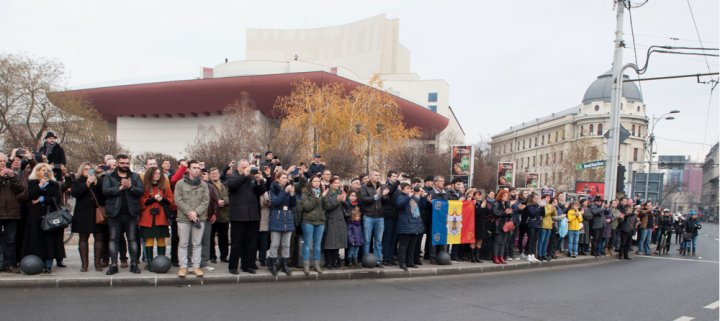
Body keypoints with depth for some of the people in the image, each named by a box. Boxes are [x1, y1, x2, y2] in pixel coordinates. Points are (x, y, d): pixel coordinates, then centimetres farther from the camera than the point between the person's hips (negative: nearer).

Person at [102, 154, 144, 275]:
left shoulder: (135, 177, 8)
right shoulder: (109, 177, 5)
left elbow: (141, 191, -4)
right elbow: (105, 190, -11)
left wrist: (130, 187, -20)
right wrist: (120, 188, -19)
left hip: (131, 213, 1)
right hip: (114, 214, 0)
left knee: (132, 239, 6)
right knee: (113, 239, 4)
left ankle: (134, 264, 12)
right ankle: (113, 265, 10)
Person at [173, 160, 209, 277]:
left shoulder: (203, 184, 7)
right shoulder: (180, 184, 1)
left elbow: (206, 201, 0)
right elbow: (178, 200, -6)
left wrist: (196, 212, -13)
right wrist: (189, 212, -15)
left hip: (199, 218, 2)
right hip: (183, 218, -2)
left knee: (197, 243, 6)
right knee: (183, 244, 4)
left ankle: (196, 266, 13)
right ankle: (183, 267, 11)